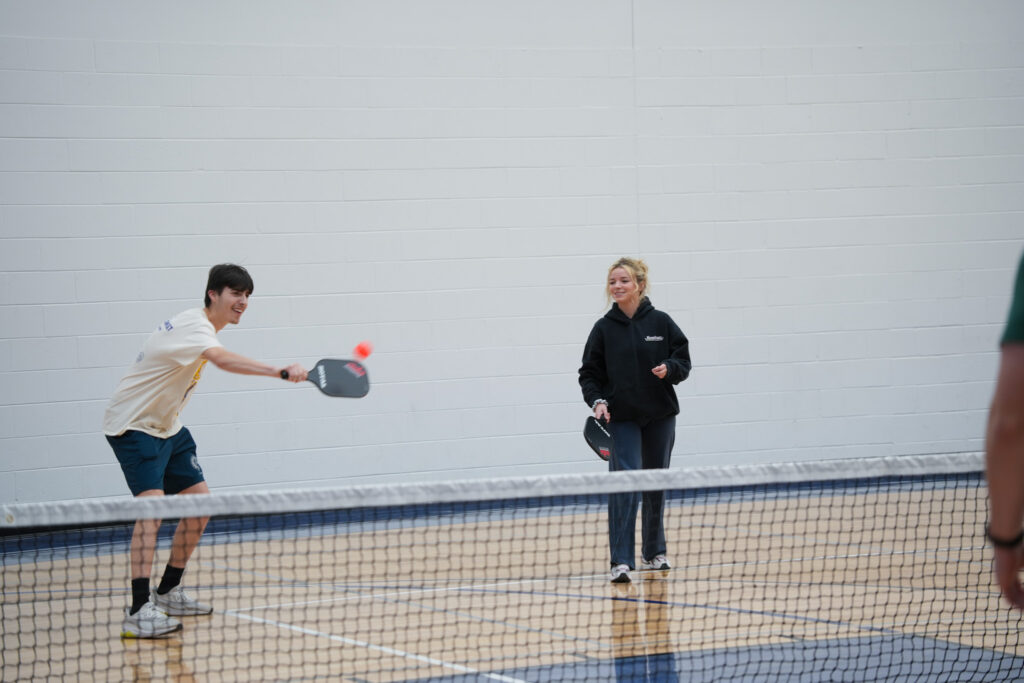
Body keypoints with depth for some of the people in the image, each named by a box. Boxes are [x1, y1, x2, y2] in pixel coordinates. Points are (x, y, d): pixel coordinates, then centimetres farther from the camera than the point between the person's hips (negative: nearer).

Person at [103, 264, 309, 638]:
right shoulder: (194, 327, -25)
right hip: (133, 425, -10)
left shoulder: (202, 325, 8)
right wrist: (281, 371, -57)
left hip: (165, 425, 10)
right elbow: (224, 359, -45)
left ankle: (168, 592, 23)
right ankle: (139, 611, -31)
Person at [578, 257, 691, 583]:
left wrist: (669, 369, -17)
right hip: (621, 418, -2)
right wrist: (597, 400, -14)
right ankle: (621, 561, -18)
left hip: (659, 416, 2)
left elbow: (684, 362, 4)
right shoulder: (603, 329, 0)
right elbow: (589, 373, 3)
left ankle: (654, 552, 30)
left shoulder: (661, 322, 1)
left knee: (656, 485, 13)